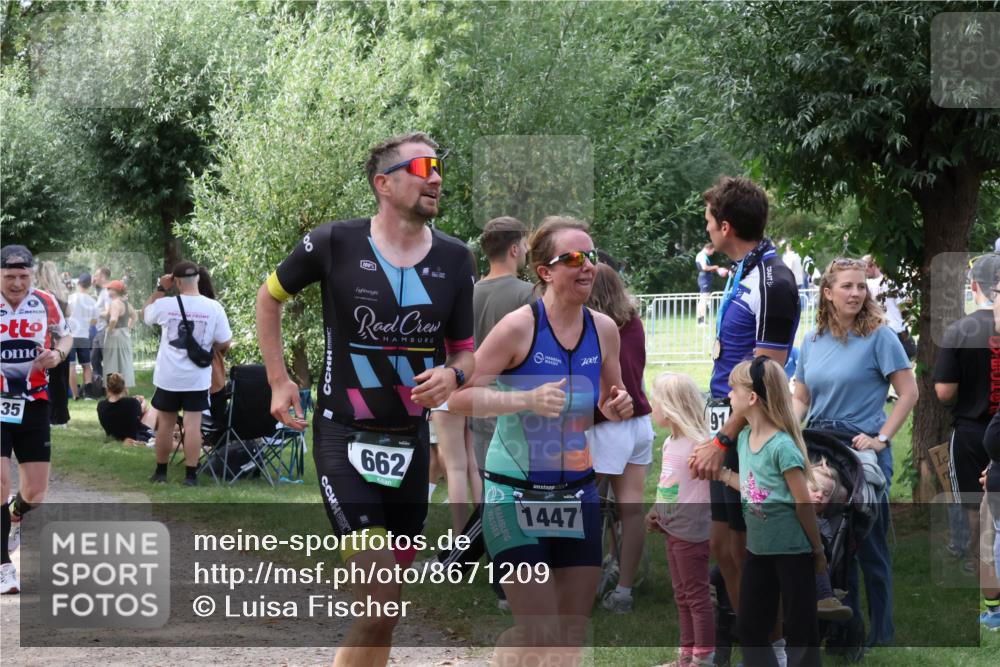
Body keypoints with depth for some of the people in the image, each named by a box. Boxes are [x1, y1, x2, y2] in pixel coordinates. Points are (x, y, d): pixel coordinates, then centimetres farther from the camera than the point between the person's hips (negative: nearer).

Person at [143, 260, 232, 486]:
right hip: (197, 378, 0)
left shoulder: (164, 305, -10)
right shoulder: (213, 308, -9)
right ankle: (191, 476, 0)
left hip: (168, 376, 0)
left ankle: (161, 472, 22)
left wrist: (160, 288, 10)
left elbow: (145, 314, 14)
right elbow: (224, 343, -2)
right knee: (193, 425, 1)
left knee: (165, 424, 12)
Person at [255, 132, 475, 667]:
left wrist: (453, 375, -13)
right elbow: (269, 297, 8)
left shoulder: (453, 258, 1)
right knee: (380, 605, -18)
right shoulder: (334, 243, -9)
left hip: (410, 443, 5)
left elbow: (465, 352, 10)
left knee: (384, 608, 11)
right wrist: (278, 380, 4)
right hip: (344, 440, -4)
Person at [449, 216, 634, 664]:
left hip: (578, 493, 6)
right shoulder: (518, 327, -15)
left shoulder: (603, 329, 2)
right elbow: (459, 398, -16)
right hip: (514, 494, -6)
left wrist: (617, 408, -5)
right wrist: (527, 398, -27)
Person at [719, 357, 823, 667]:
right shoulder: (744, 437, 3)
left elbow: (803, 503, -15)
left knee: (799, 628, 3)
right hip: (758, 548, 8)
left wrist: (818, 550, -9)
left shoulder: (782, 445, -21)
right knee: (750, 624, 14)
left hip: (792, 549, -8)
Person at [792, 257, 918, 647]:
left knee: (869, 544, 0)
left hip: (863, 451, -5)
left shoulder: (878, 337, -8)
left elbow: (909, 392, -9)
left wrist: (882, 438, -14)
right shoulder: (812, 340, 9)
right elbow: (801, 398, 14)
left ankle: (879, 632, 10)